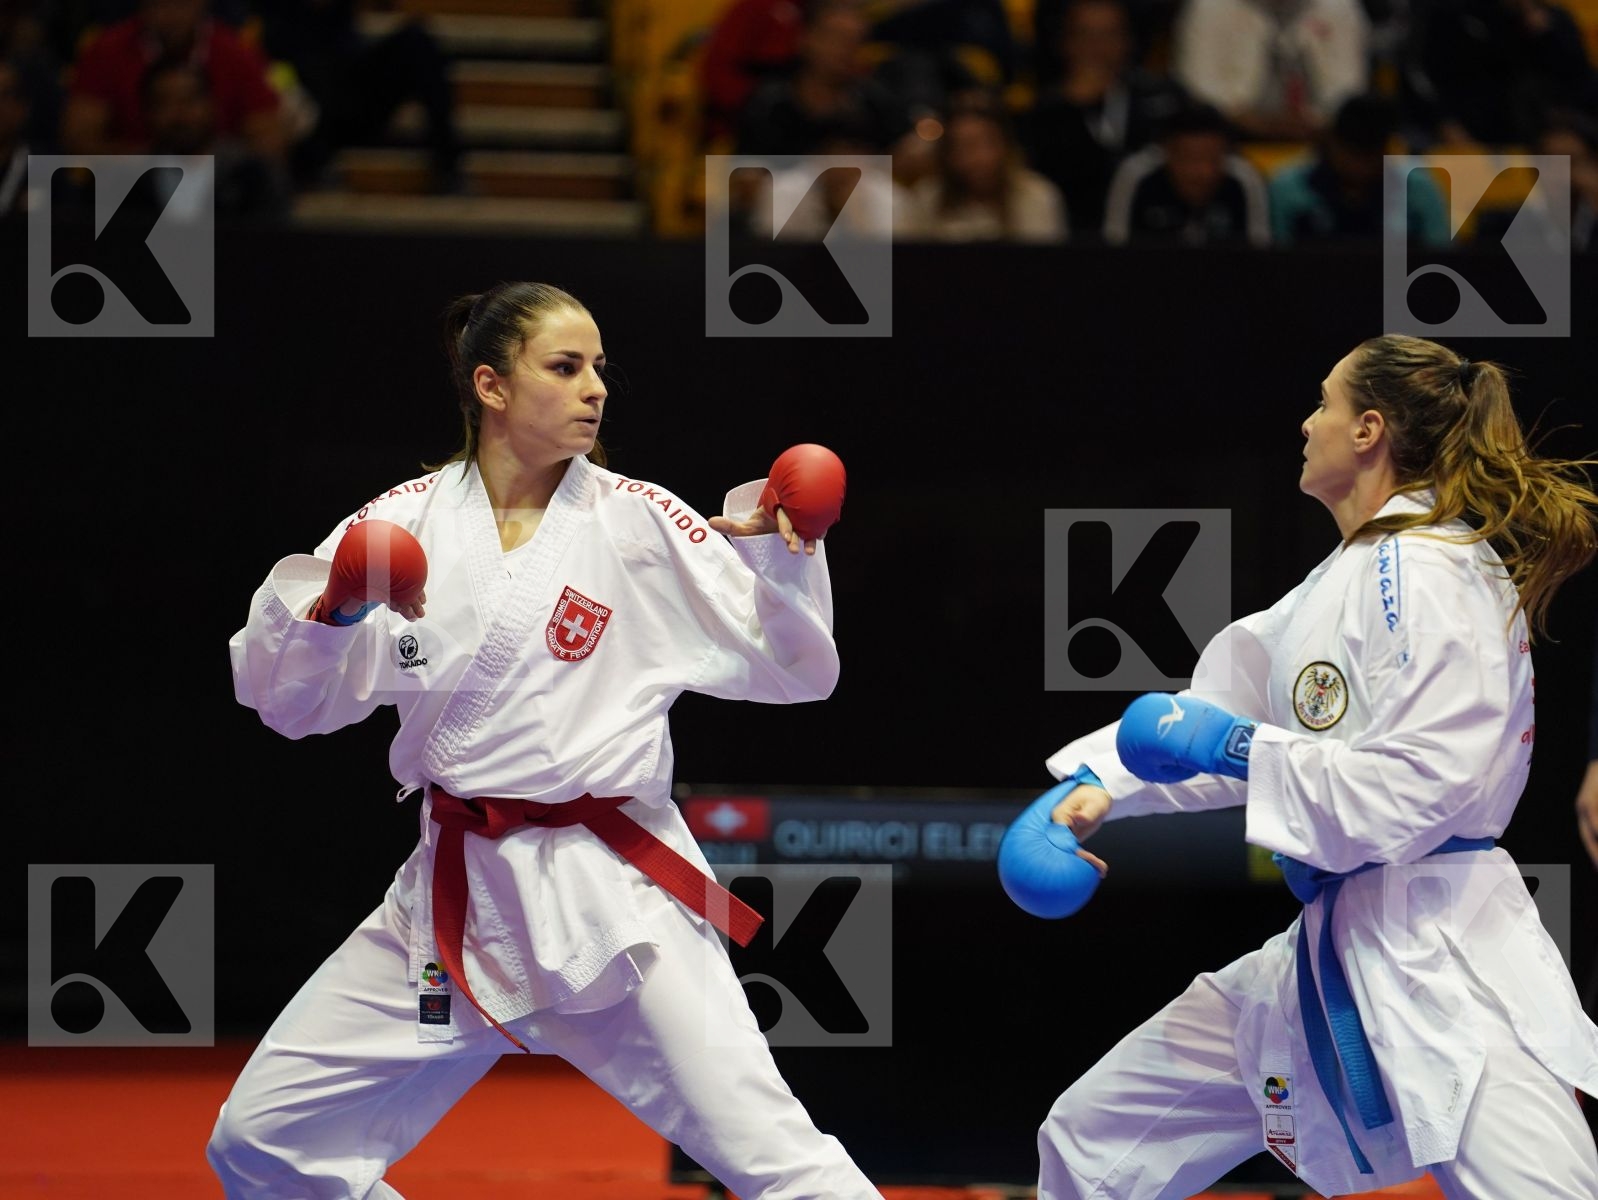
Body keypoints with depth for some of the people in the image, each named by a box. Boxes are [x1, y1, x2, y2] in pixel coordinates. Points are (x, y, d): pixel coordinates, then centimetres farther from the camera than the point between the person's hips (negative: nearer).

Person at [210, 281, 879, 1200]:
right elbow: (287, 697, 4)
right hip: (455, 893, 3)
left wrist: (783, 556, -16)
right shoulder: (406, 524, 2)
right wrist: (331, 613, -15)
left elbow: (795, 669, 1)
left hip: (612, 897, -3)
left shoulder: (637, 521, -2)